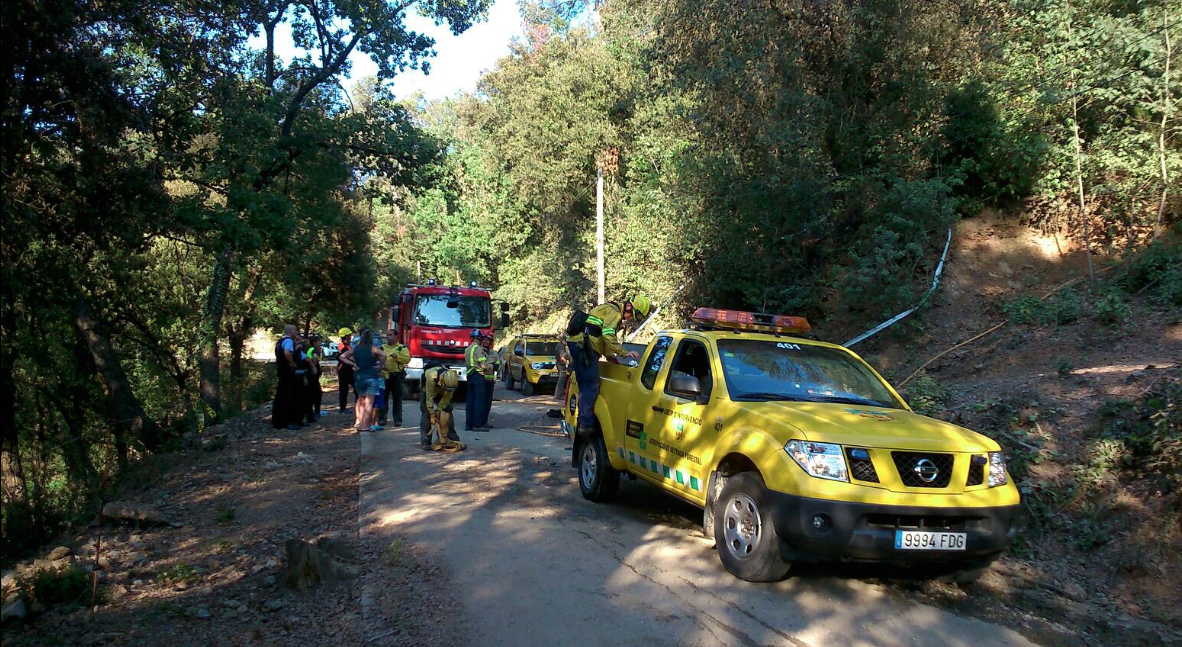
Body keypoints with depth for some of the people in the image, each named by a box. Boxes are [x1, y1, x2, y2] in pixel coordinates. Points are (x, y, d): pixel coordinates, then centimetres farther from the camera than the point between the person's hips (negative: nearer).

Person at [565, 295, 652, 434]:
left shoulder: (612, 310, 25)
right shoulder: (614, 312, -7)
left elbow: (604, 336, 29)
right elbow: (608, 336, -19)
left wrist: (610, 356, 21)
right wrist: (624, 353, -15)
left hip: (576, 343, 10)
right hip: (584, 344, -10)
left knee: (585, 386, 12)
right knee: (592, 386, -9)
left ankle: (583, 421, 15)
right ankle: (587, 423, -9)